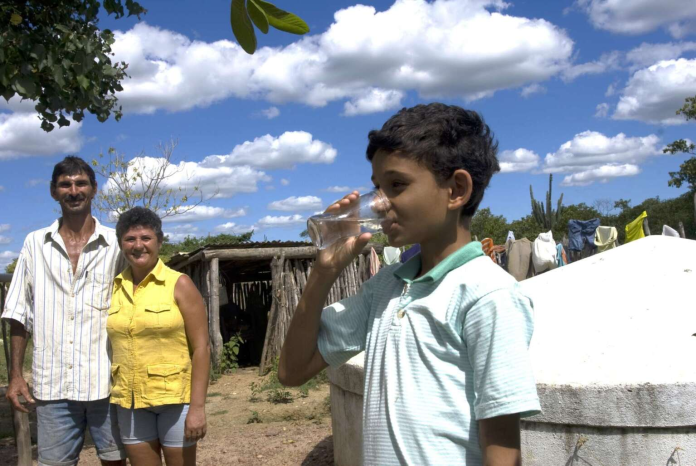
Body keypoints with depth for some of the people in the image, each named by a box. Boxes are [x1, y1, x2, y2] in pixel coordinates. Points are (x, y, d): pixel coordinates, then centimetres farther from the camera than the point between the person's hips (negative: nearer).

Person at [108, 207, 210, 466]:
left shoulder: (179, 285, -7)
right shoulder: (114, 288, 5)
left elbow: (201, 348, -10)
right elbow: (111, 346, 10)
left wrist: (197, 406, -16)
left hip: (175, 397, -4)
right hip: (130, 400, 4)